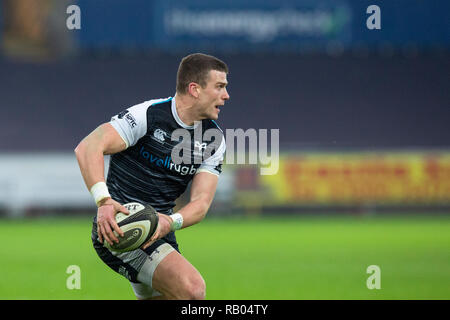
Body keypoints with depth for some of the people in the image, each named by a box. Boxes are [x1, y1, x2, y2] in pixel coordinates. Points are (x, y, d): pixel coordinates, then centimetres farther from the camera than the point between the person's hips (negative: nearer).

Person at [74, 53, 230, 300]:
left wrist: (171, 222, -25)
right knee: (192, 287, -24)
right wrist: (104, 201, -37)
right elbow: (88, 148, -23)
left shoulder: (214, 139, 5)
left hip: (160, 231, 8)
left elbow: (201, 201, -3)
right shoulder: (147, 115, -14)